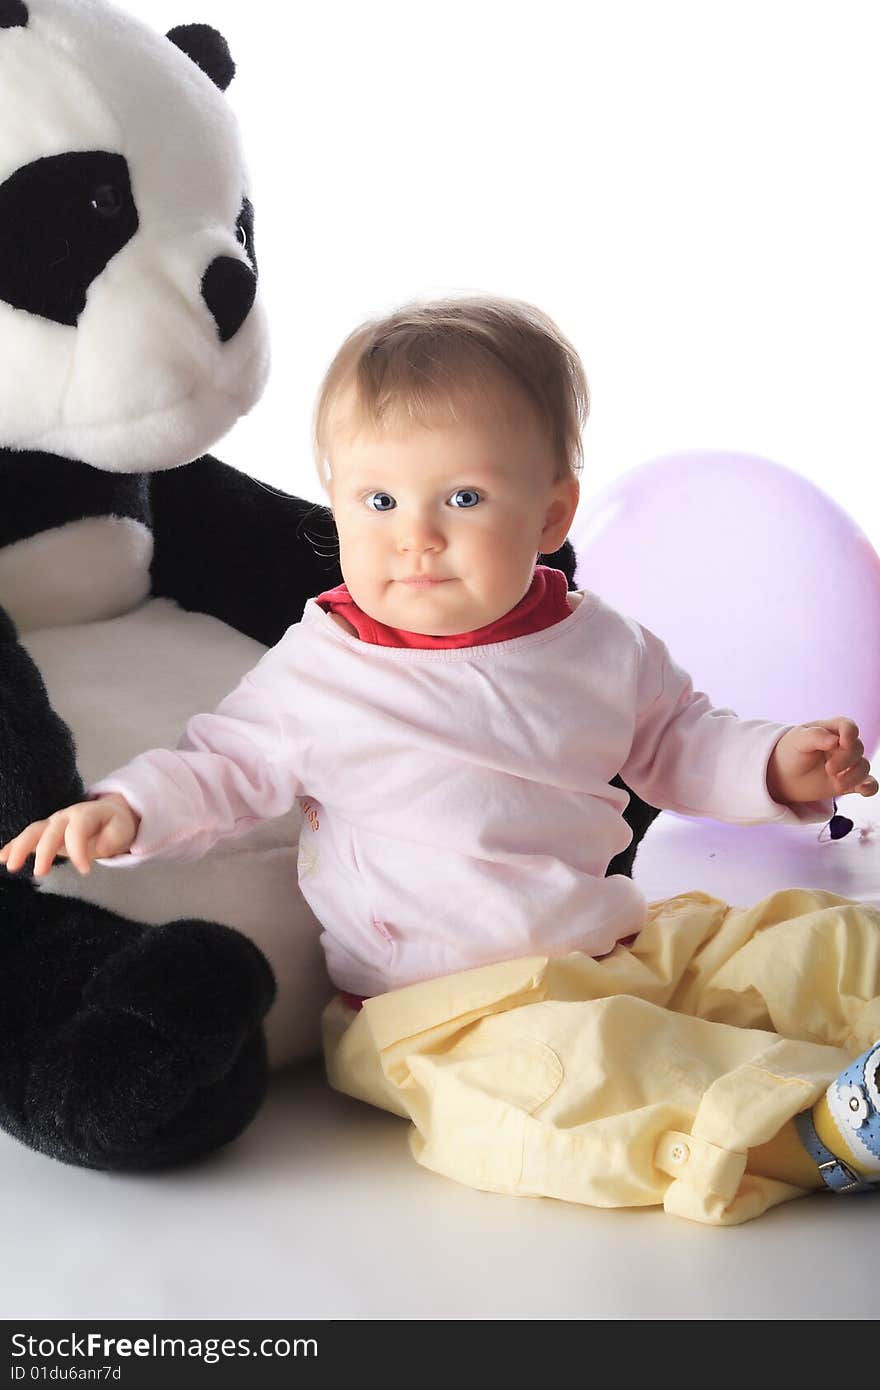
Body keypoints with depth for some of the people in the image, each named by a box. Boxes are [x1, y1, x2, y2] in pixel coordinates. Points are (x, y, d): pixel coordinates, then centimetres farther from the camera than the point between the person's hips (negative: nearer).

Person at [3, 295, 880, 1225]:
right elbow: (225, 767, 6)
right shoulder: (317, 672, -4)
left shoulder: (603, 650, 5)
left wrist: (778, 765, 2)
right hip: (445, 1010, -5)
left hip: (623, 953, 5)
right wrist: (126, 808, -12)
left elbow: (677, 747, 19)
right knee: (557, 1064, -36)